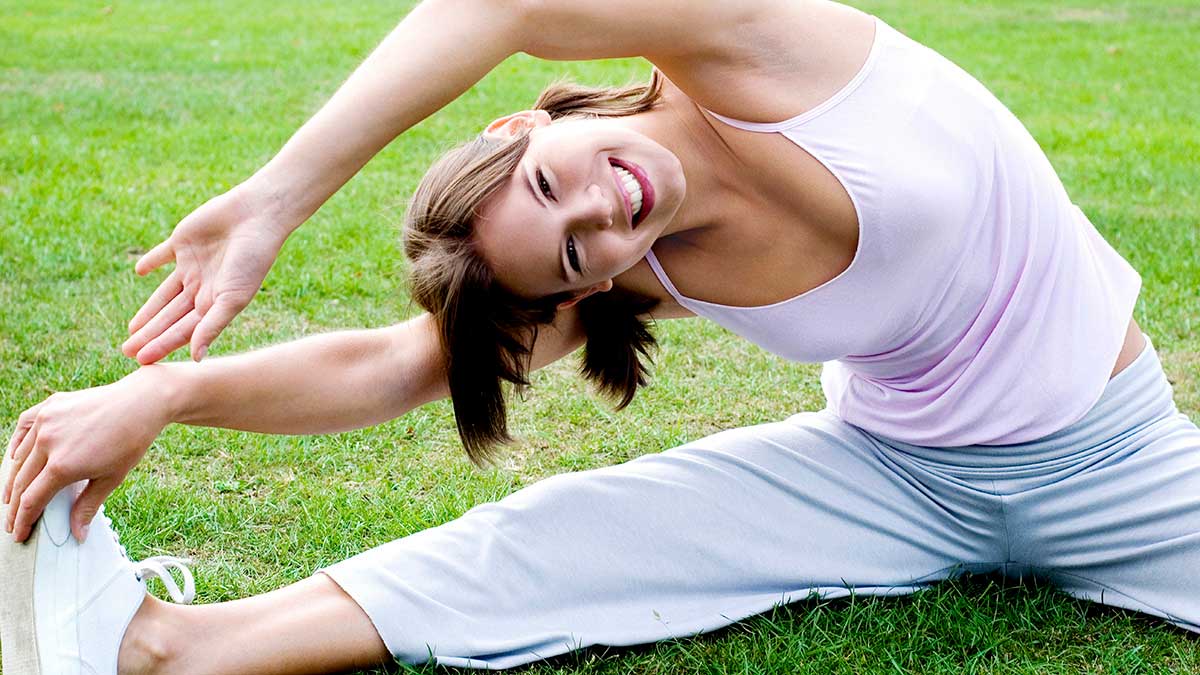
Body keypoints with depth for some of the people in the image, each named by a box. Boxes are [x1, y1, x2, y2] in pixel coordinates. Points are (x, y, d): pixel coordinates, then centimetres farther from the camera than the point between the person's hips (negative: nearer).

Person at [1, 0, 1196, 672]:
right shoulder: (637, 272, -13)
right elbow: (387, 365, -12)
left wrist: (275, 200, -35)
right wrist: (161, 395, -21)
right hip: (895, 474, 0)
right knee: (562, 539, -14)